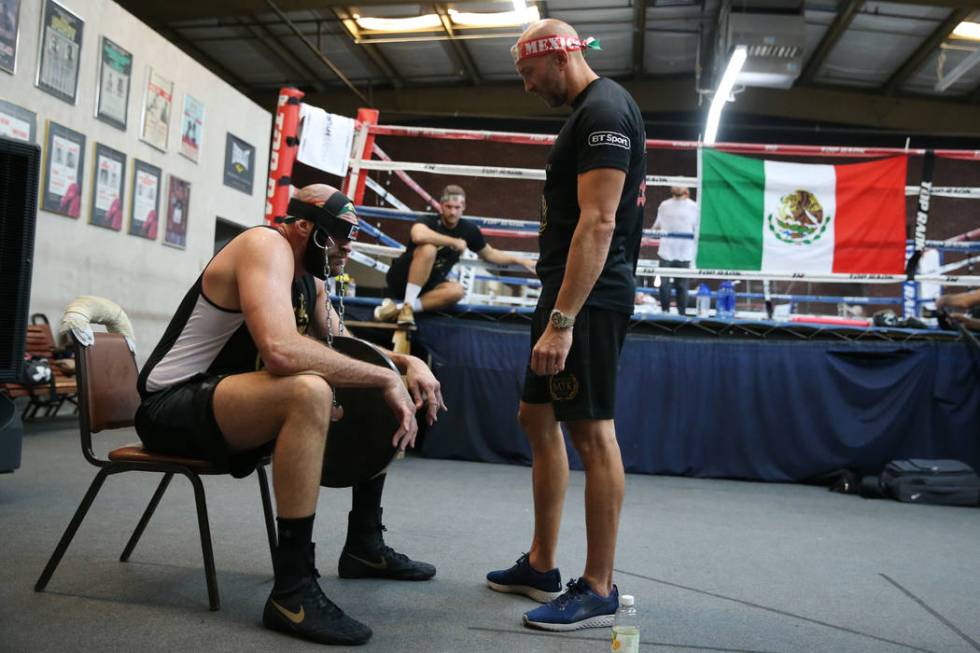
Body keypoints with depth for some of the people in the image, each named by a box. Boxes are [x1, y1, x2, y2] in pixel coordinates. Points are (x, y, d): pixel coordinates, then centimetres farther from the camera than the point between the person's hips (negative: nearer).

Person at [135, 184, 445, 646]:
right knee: (309, 391, -37)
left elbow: (344, 347, 18)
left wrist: (407, 363, -2)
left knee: (373, 402, 11)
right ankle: (293, 590, -29)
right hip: (171, 406, -10)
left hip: (229, 400, 10)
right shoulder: (266, 247, -19)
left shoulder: (310, 281, 9)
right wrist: (386, 378, -29)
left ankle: (364, 545, 20)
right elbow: (280, 349, -36)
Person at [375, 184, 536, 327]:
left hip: (427, 285, 5)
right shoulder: (427, 221, -17)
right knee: (428, 248, -32)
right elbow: (419, 236, -43)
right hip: (401, 278, -5)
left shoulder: (469, 230, -1)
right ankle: (407, 306, -29)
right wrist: (454, 242, -33)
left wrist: (520, 260, 7)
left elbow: (489, 254, 16)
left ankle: (398, 308, -29)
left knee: (457, 290, -27)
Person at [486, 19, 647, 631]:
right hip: (570, 295, 11)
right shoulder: (591, 111, 21)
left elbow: (598, 223, -22)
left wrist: (562, 320, -26)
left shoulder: (604, 110, -11)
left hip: (589, 300, -11)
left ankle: (598, 591, 6)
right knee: (538, 419, 14)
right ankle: (541, 567, 24)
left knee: (592, 433, -6)